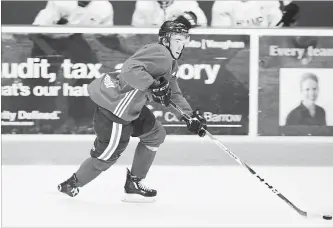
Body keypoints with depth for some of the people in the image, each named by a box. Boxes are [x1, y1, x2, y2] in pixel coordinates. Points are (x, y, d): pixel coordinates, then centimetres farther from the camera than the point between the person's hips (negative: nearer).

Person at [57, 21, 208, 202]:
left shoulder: (170, 63, 16)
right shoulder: (159, 53, -18)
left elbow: (172, 95, 23)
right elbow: (130, 69, -32)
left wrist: (190, 117, 15)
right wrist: (154, 85, -35)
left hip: (127, 104, 11)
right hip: (114, 104, -11)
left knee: (155, 134, 15)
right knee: (109, 153, 0)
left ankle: (134, 184, 22)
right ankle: (71, 185, 19)